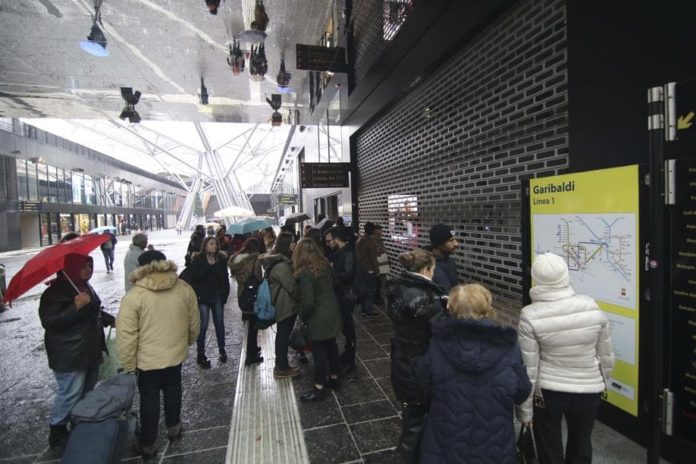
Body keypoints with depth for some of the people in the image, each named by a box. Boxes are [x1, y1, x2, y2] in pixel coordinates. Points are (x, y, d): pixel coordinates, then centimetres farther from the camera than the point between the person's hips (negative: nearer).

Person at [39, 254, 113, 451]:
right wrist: (75, 307, -34)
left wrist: (110, 319, 11)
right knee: (69, 395, -1)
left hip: (90, 350, 9)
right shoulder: (55, 292, -17)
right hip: (69, 355, -8)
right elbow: (48, 322, -24)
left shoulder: (85, 286, 9)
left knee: (88, 392, 18)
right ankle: (57, 434, 19)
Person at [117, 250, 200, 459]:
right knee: (172, 389, 24)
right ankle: (173, 427, 42)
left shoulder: (134, 295, -18)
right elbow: (194, 323, 2)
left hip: (147, 359, -3)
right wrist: (187, 342, 19)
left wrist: (128, 364, -4)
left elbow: (126, 336, -16)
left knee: (150, 398, 15)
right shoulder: (184, 288, -8)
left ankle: (148, 443, 30)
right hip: (176, 354, 3)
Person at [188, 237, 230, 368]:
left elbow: (225, 277, 4)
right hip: (203, 297, -3)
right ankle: (201, 355, 8)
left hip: (218, 296, 3)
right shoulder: (197, 259, -5)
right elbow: (194, 278, -13)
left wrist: (225, 294, 0)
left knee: (220, 324, 12)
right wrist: (209, 265, -19)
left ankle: (222, 350, 28)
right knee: (203, 326, -3)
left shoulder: (221, 258, 2)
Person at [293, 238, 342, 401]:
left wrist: (302, 315, -5)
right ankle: (334, 378, 37)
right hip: (332, 312, 8)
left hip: (318, 317, -8)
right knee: (331, 346, 20)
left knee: (319, 352, 6)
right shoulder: (325, 265, 0)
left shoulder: (305, 273, -23)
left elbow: (308, 302, -23)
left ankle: (319, 389, 19)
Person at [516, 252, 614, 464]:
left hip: (547, 393, -3)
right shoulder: (592, 307, -11)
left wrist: (525, 410, -3)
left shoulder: (530, 316, -20)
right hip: (589, 391, 4)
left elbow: (528, 368, -15)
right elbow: (606, 356, 1)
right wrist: (601, 383, 19)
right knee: (581, 447, 27)